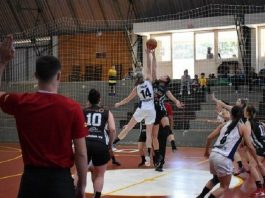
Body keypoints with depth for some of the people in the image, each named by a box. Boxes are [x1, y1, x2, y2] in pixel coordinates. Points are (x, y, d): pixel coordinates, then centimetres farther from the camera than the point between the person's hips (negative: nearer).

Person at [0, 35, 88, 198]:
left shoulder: (20, 103, -5)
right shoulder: (72, 108, -11)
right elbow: (81, 153, -8)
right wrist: (82, 185, 4)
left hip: (31, 178, 2)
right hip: (60, 180, -2)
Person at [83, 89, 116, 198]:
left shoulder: (82, 112, 17)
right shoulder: (107, 112, 16)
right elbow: (112, 130, 1)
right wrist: (110, 144, 15)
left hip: (85, 143, 1)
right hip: (101, 145, -1)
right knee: (99, 175, 15)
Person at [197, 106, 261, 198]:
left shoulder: (223, 125, 17)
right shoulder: (243, 127, 5)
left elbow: (209, 138, 14)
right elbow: (250, 147, 0)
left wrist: (206, 151, 29)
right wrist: (257, 161, 11)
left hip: (213, 155, 5)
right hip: (224, 159, -5)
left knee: (215, 179, 32)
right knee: (224, 186, 14)